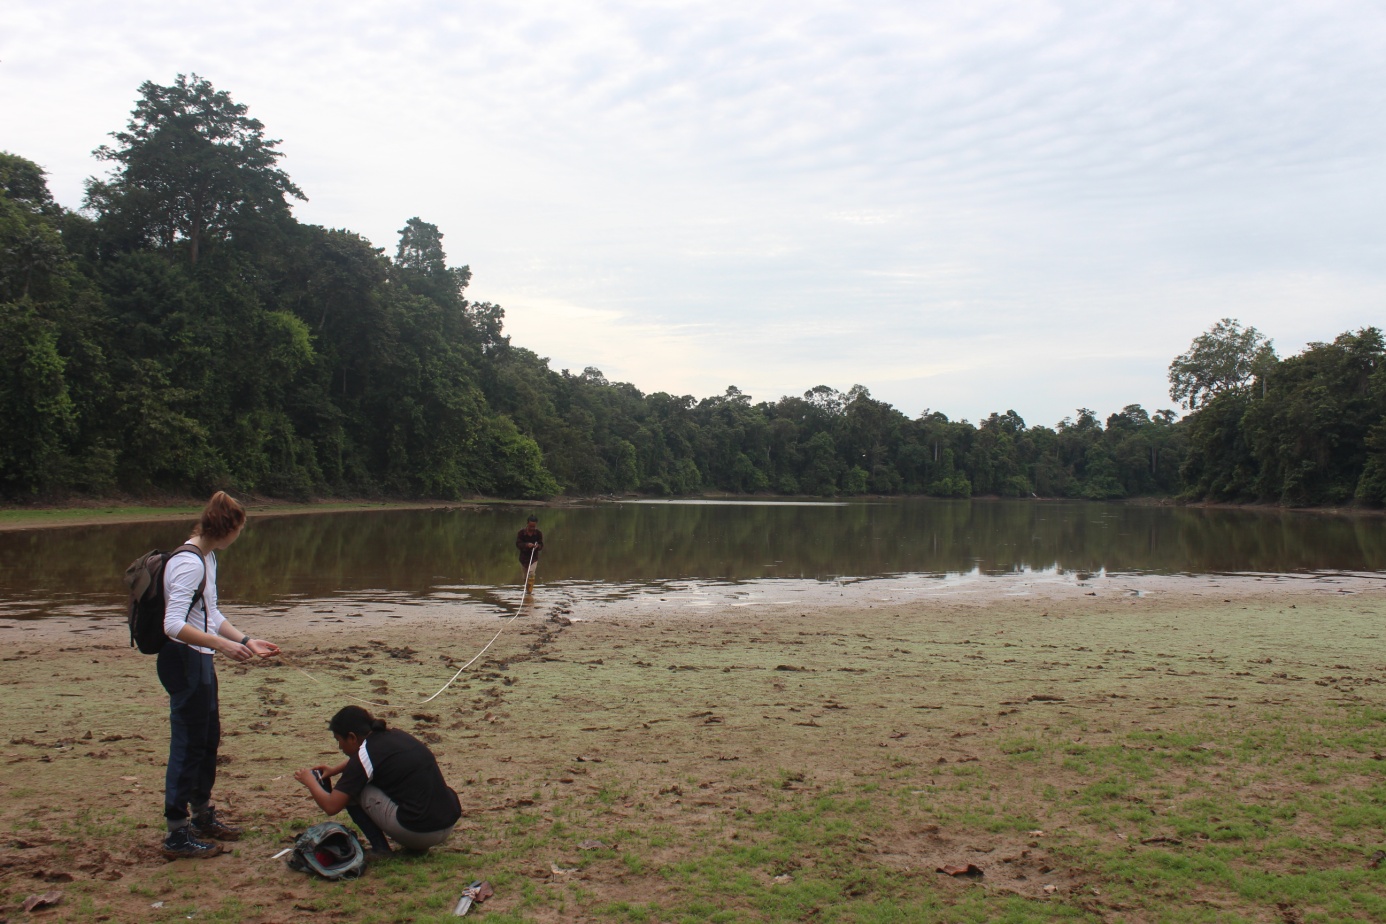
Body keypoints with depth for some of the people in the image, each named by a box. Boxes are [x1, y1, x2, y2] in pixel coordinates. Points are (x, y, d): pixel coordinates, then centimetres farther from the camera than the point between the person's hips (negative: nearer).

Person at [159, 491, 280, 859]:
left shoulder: (207, 557, 11)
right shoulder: (189, 563, -20)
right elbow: (174, 625, -28)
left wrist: (247, 641, 13)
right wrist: (223, 645, -32)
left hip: (200, 662, 10)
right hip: (184, 662, -10)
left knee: (209, 739, 19)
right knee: (188, 746, -2)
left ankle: (203, 818, 34)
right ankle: (177, 835, 9)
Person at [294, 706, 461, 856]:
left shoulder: (366, 755, -7)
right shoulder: (396, 735, 14)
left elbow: (331, 807, -3)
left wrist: (310, 781, 14)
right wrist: (334, 770, 33)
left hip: (417, 832, -8)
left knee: (352, 790, 5)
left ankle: (380, 848, 5)